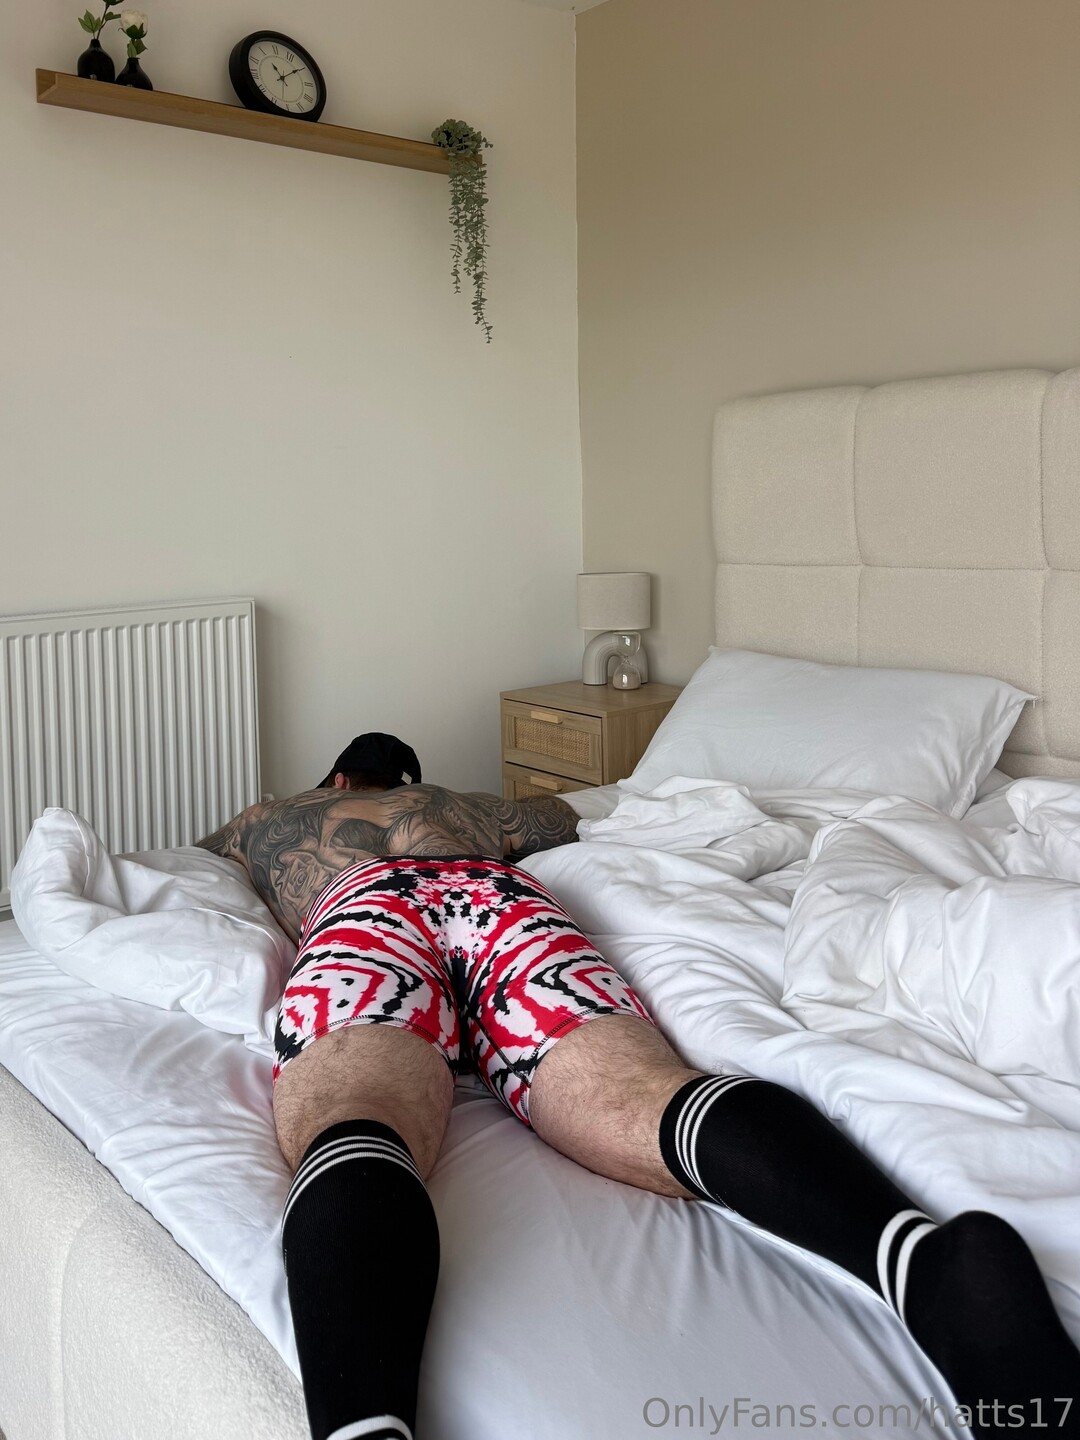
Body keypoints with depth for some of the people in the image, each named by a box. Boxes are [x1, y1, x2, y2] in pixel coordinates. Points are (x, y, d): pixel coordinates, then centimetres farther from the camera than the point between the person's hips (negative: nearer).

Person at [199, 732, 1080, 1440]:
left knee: (351, 1134, -32)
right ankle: (930, 1262, -56)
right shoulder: (466, 807, 47)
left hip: (362, 911, -2)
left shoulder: (271, 819, 43)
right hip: (504, 897, 2)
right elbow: (563, 817, 65)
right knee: (653, 1094, -26)